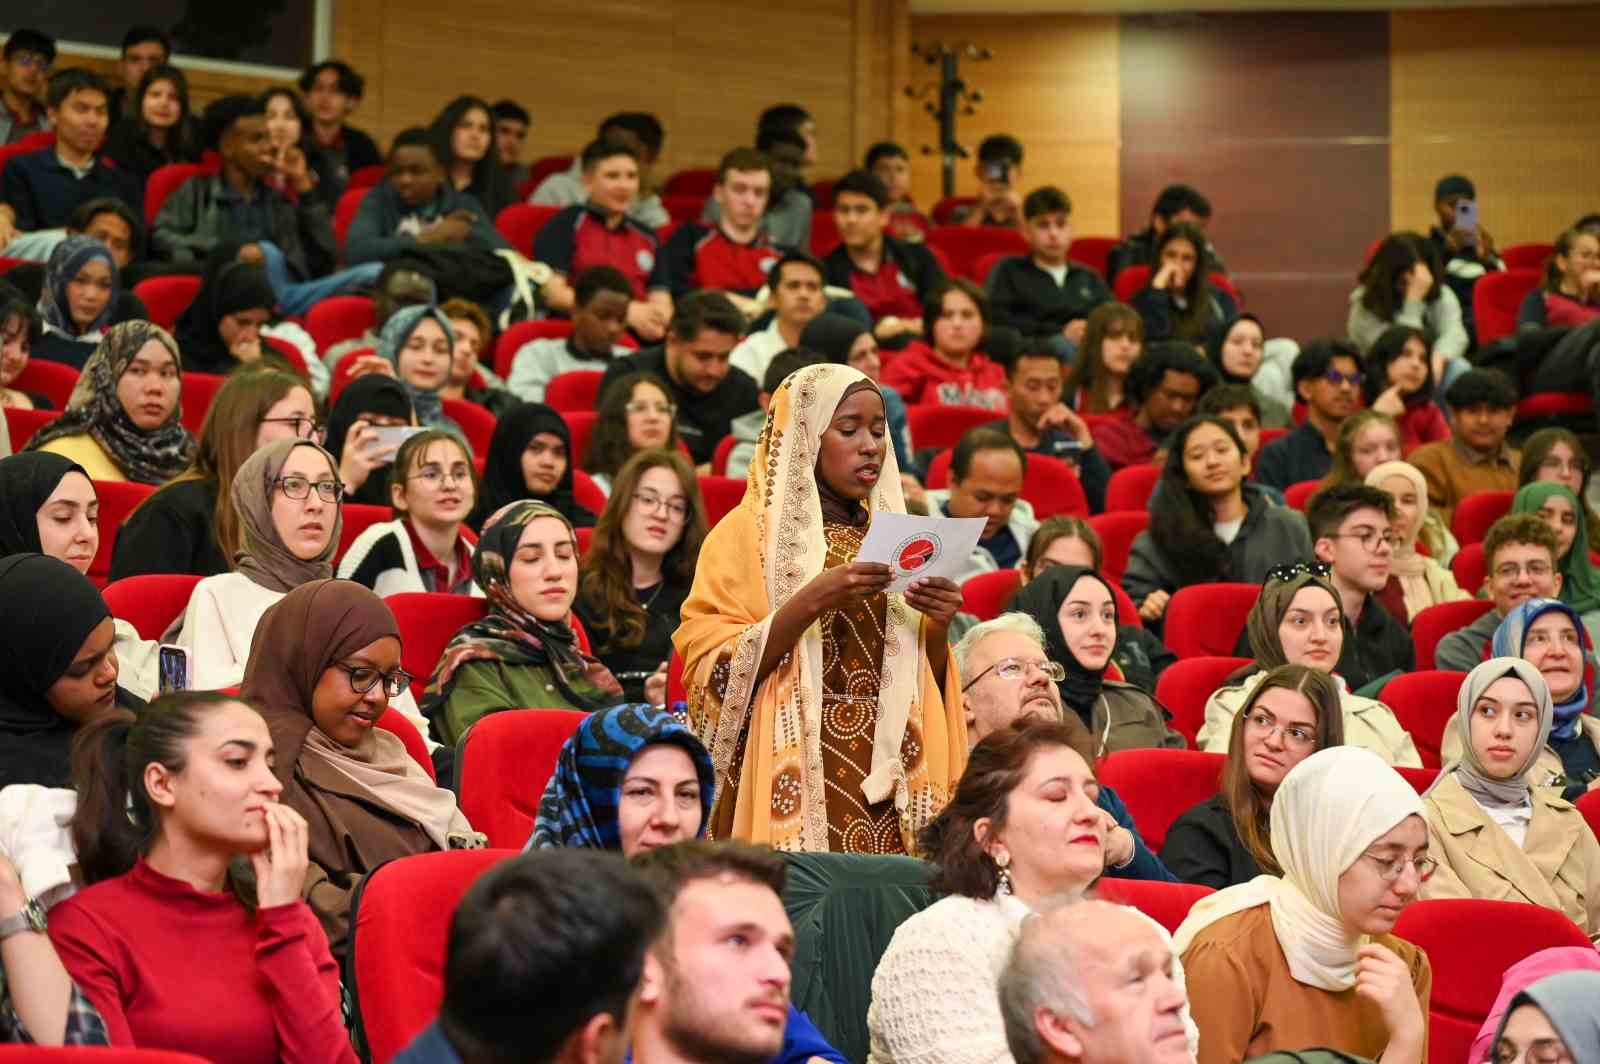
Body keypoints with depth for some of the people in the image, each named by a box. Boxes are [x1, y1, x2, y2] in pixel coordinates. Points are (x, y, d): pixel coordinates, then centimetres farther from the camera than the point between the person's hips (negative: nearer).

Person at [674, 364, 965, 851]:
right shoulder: (748, 533, 0)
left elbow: (924, 685, 15)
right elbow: (714, 673, -9)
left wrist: (937, 628, -5)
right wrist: (810, 603, -20)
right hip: (794, 786, -4)